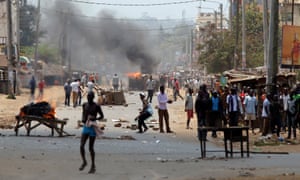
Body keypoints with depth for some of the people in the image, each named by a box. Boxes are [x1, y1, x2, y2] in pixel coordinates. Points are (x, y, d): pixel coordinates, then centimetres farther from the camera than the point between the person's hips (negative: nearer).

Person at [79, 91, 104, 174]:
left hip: (92, 128, -4)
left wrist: (95, 118, -17)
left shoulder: (96, 106, -7)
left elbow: (102, 116, 1)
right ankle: (84, 162, 13)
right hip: (85, 127, 4)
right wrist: (83, 119, 1)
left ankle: (93, 165, 14)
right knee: (81, 146, -9)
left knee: (91, 148, 0)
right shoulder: (85, 105, 7)